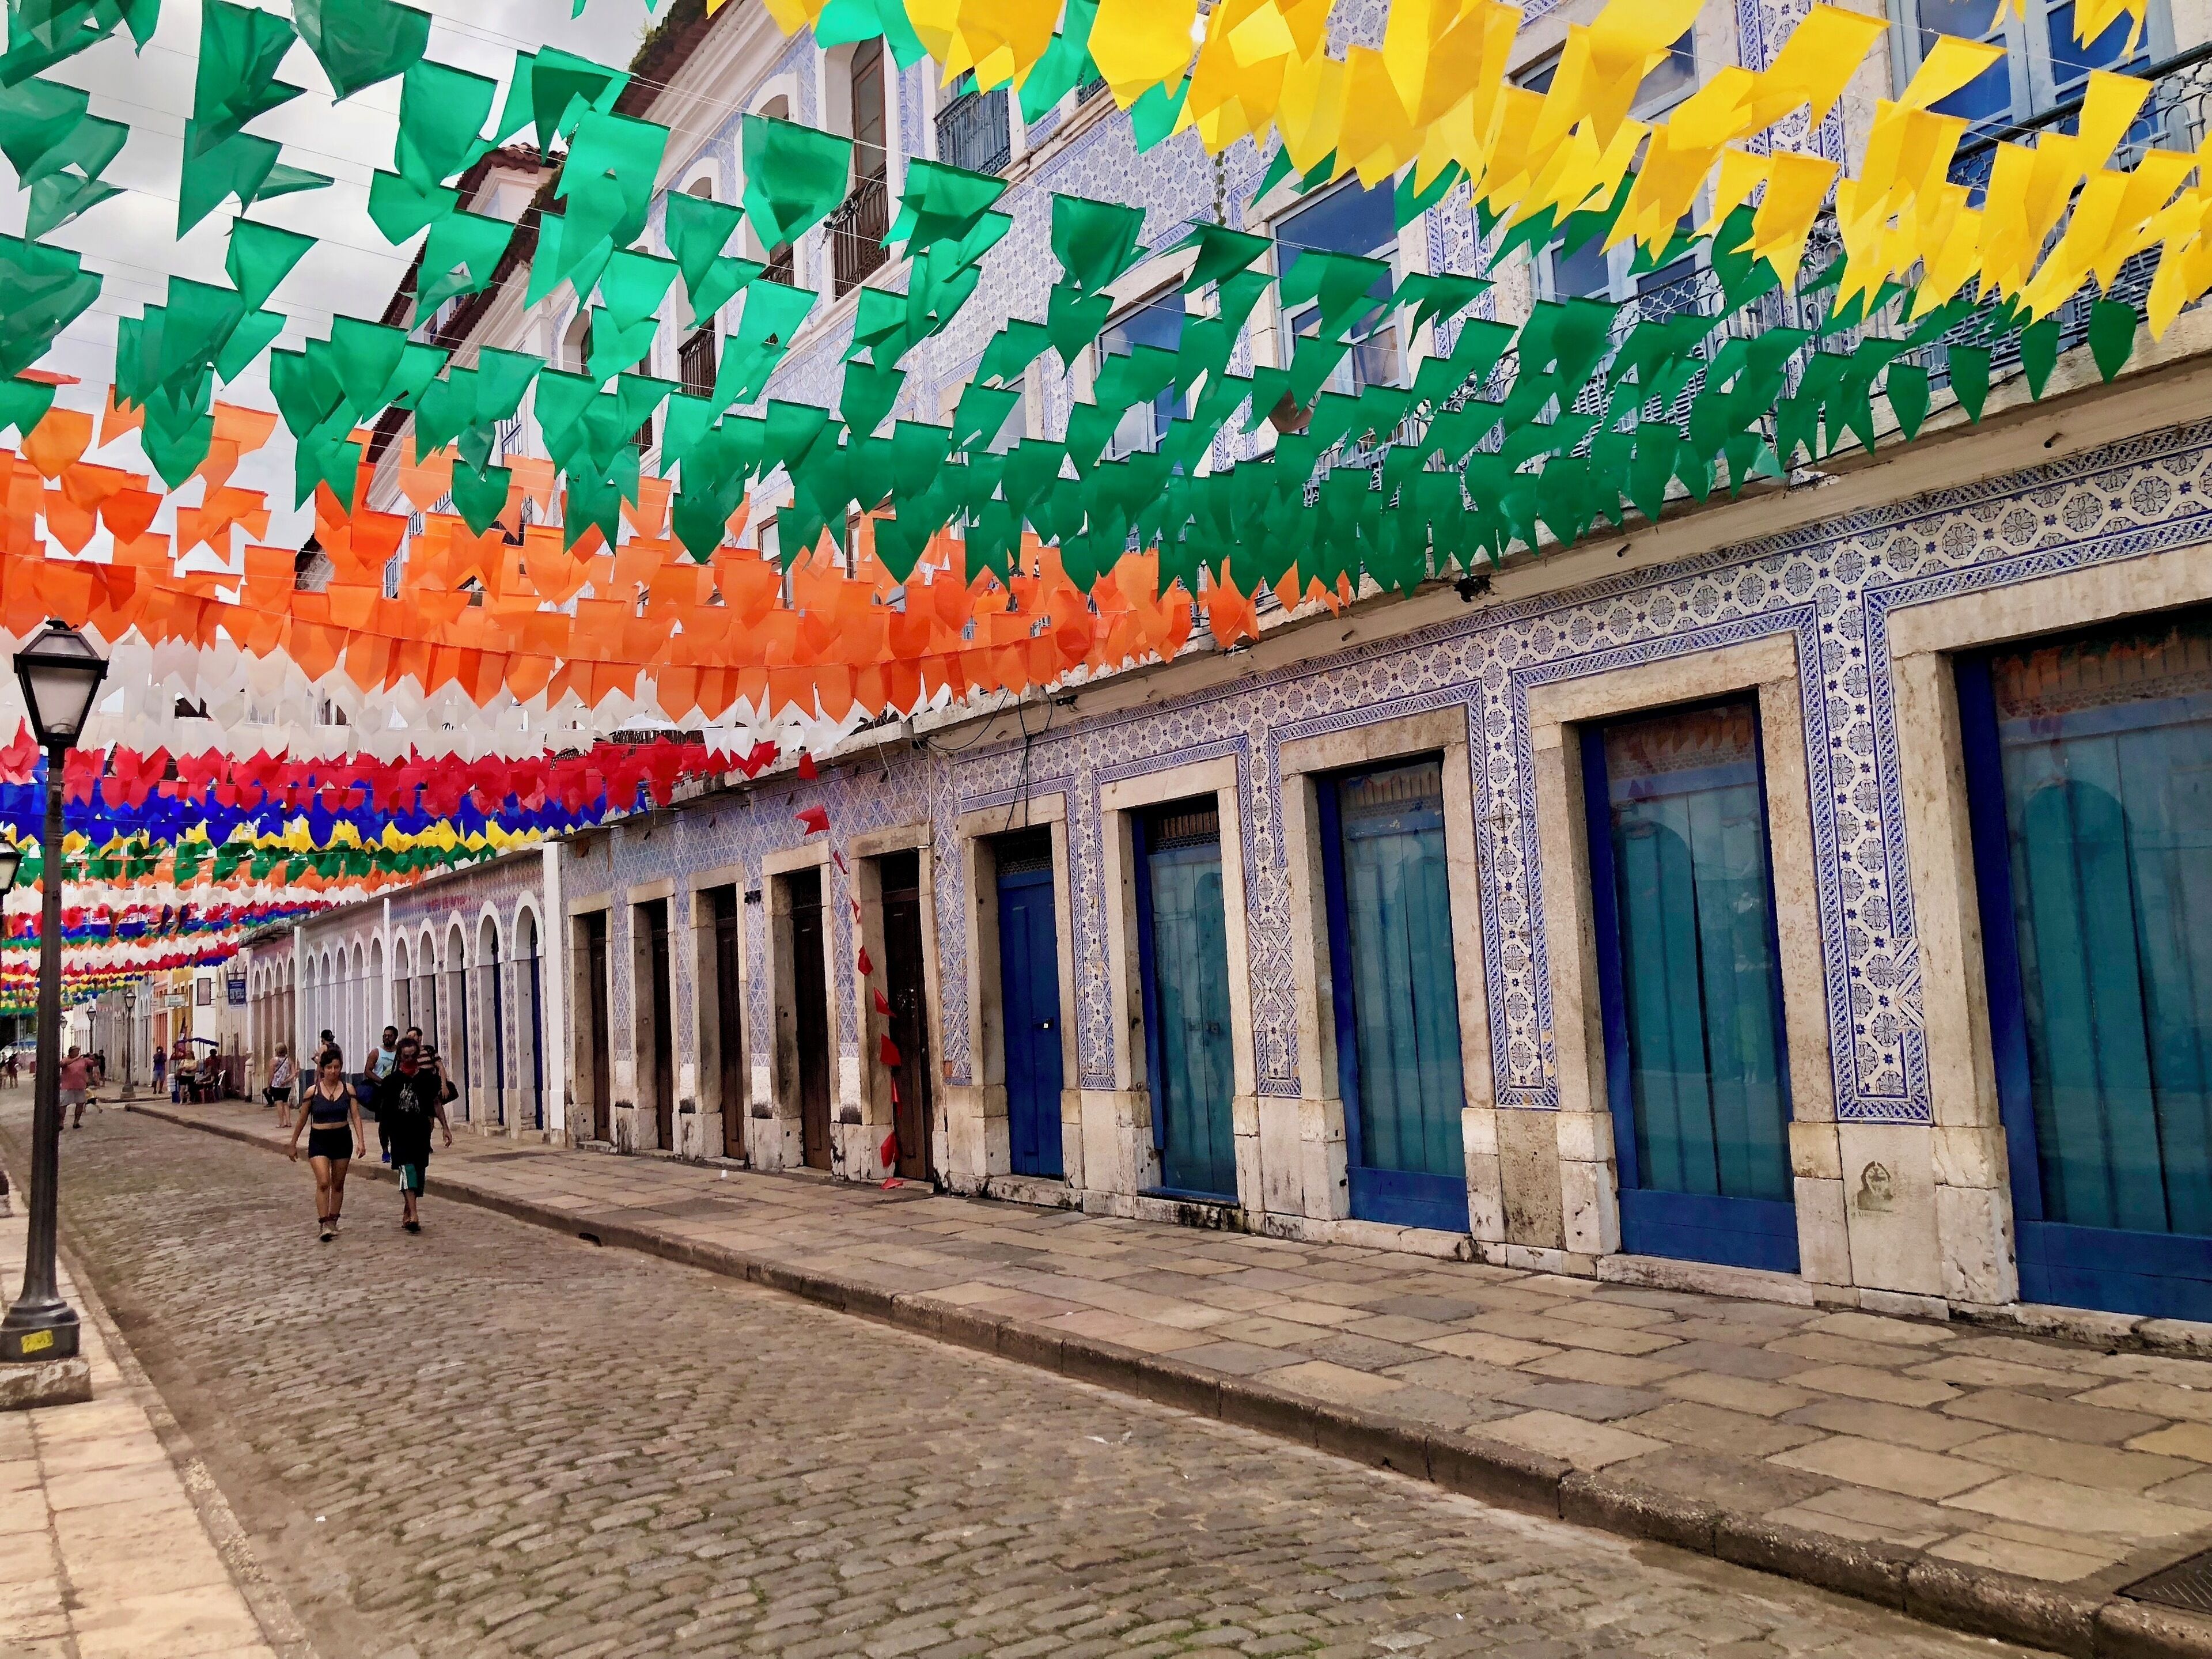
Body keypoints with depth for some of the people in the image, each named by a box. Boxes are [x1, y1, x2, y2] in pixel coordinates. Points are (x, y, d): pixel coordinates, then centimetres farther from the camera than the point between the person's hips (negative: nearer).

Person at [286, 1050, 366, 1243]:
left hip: (343, 1138, 2)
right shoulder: (313, 1091, -5)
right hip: (319, 1140, -2)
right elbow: (302, 1120, 5)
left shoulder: (348, 1090, -2)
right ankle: (325, 1225, -13)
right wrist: (293, 1144, 10)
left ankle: (333, 1222, 25)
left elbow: (356, 1117, -2)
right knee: (323, 1183, -16)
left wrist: (361, 1140, -13)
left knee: (338, 1184, 11)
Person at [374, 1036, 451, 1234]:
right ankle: (413, 1214, -25)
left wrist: (445, 1128, 11)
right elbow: (381, 1105, 9)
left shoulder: (428, 1077, 6)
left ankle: (407, 1212, 22)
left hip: (421, 1131, 3)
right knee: (407, 1168, -16)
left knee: (419, 1171, 7)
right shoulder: (392, 1080, -1)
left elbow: (436, 1104, 13)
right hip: (400, 1132, -3)